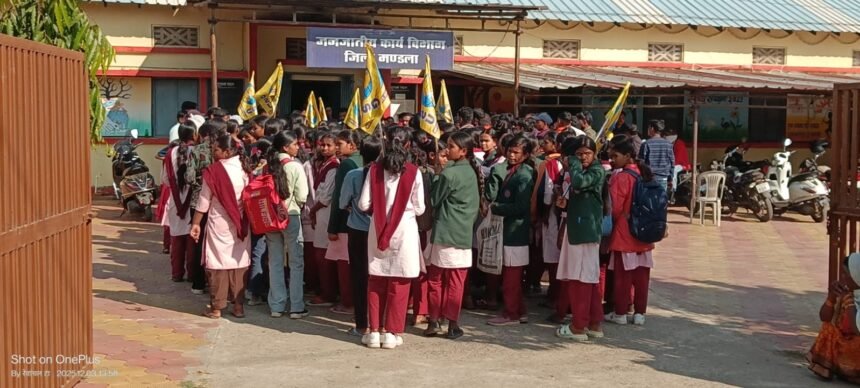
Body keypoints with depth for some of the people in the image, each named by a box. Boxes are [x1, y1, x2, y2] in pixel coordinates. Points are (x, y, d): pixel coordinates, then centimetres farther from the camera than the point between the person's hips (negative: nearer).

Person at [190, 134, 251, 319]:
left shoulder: (213, 170, -13)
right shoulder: (243, 169, 0)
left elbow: (204, 200, -9)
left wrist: (196, 223, -1)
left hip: (219, 223, -4)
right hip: (240, 224, 4)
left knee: (218, 263, 3)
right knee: (239, 263, 9)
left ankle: (216, 307, 7)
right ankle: (239, 306, 13)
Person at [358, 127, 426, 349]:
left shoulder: (375, 169, -3)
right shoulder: (413, 172, -7)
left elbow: (364, 204, -5)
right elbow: (419, 208, -5)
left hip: (378, 230, 2)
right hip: (404, 231, -2)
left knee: (375, 283, 11)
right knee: (399, 285, 5)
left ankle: (374, 331, 13)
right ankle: (391, 333, 7)